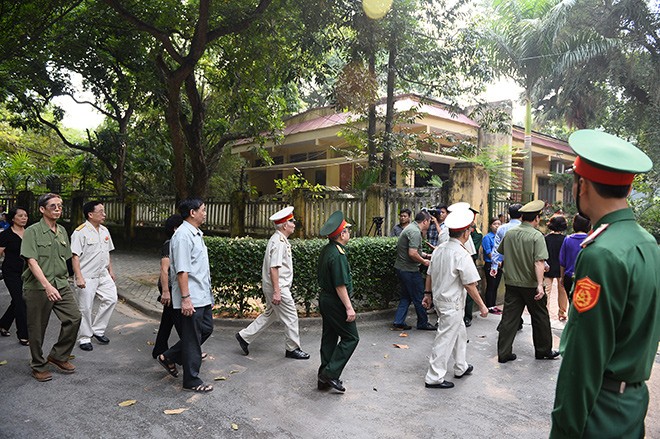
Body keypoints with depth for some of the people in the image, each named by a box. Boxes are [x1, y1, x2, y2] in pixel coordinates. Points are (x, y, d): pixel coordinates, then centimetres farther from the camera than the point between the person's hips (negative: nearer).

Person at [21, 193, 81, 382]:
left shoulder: (62, 231, 11)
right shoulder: (32, 232, -9)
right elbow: (32, 261, -18)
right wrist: (47, 285, -28)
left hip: (61, 285, 6)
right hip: (38, 288, -5)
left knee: (74, 318, -2)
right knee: (37, 328, 6)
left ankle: (58, 356, 18)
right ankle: (38, 365, 24)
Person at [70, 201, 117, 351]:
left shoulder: (104, 230, 10)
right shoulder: (80, 232, -13)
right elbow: (75, 256, -17)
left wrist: (110, 270, 18)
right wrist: (79, 277, -22)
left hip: (103, 274, 7)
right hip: (86, 277, -7)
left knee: (111, 298, 0)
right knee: (85, 308, 2)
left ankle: (98, 330, 16)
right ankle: (84, 338, 17)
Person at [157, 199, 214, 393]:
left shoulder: (196, 234, 14)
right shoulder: (183, 235, -18)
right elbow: (182, 270, -23)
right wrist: (185, 298, -25)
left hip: (202, 296, 10)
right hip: (191, 298, -10)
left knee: (206, 329, 18)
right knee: (192, 339, 2)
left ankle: (169, 357, 30)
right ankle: (192, 381, 18)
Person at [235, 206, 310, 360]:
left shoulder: (280, 239, 13)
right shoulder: (279, 241, -20)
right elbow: (273, 268, -24)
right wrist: (276, 291, -25)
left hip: (276, 286, 10)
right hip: (278, 287, -10)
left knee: (270, 314, 20)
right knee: (290, 317, 2)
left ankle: (244, 336, 24)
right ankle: (292, 349, 16)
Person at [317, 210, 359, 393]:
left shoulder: (326, 250, 7)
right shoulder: (338, 255, -23)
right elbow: (340, 285, -23)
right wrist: (349, 308, -18)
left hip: (325, 298, 10)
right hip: (336, 303, -10)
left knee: (329, 337, 15)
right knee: (351, 338, 1)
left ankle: (324, 378, 23)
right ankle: (330, 374, 0)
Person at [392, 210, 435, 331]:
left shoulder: (411, 228, 14)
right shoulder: (415, 232, -19)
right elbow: (412, 253, -26)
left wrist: (426, 255, 21)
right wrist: (423, 261, -11)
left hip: (401, 268, 10)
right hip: (410, 270, -10)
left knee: (405, 297, 16)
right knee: (419, 297, 4)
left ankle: (398, 322, 15)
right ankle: (423, 323, 17)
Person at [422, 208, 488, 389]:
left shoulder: (439, 249, 3)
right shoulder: (462, 255, -21)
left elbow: (430, 275, 11)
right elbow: (470, 285, -18)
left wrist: (428, 294, 22)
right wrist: (482, 306, -9)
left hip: (439, 298, 9)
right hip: (452, 303, -9)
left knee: (460, 332, 24)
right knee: (446, 339, 0)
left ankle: (461, 367, 39)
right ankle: (434, 378, 8)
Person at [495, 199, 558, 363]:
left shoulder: (509, 233, 0)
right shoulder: (537, 236, -15)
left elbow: (501, 252, 16)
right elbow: (539, 262, -23)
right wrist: (540, 285, -26)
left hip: (511, 283, 4)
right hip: (531, 284, -4)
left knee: (509, 318, 7)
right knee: (540, 318, 14)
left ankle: (503, 353, 9)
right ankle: (543, 350, 29)